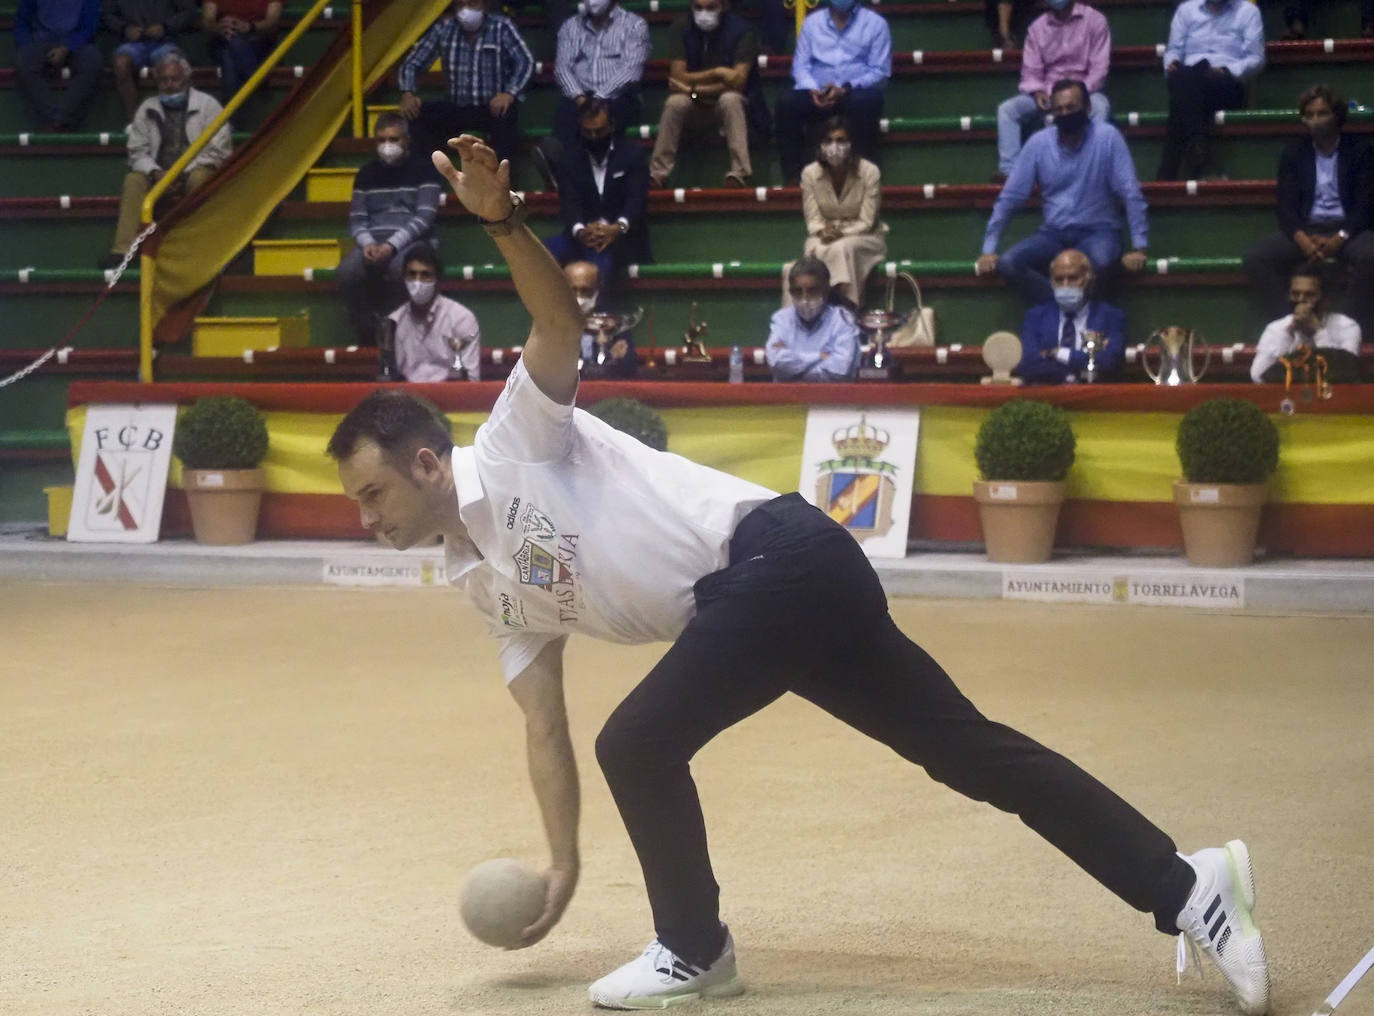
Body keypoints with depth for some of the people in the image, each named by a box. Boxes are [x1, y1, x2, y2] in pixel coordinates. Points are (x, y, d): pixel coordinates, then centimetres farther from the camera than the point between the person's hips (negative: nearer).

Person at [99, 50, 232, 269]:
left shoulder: (207, 105, 2)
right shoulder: (147, 109, 12)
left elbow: (219, 150, -4)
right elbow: (137, 150, 8)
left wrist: (183, 172, -14)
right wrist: (155, 172, -14)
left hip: (196, 171, -3)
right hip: (159, 175, 3)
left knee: (199, 178, -37)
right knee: (134, 180, -26)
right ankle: (122, 248, -35)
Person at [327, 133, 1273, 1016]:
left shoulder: (514, 446, -7)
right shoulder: (489, 581, 16)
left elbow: (563, 321, -24)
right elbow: (545, 726, 18)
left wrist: (504, 220, -41)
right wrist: (564, 862, 13)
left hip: (778, 555, -10)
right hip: (750, 600, 10)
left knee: (638, 743, -14)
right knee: (968, 750, 5)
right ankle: (1188, 886, 5)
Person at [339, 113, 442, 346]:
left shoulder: (423, 169, 2)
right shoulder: (367, 173, 15)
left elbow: (425, 217, -7)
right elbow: (357, 218, 11)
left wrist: (392, 245, -20)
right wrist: (367, 243, -13)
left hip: (413, 240, -3)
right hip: (374, 240, 3)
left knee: (400, 268, -39)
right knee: (347, 272, -29)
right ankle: (367, 333, -13)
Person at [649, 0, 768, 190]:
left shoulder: (740, 30, -14)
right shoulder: (683, 27, -7)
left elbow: (738, 81, -23)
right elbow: (678, 77, -14)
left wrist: (695, 89, -21)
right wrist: (717, 73, -23)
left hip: (732, 103, -2)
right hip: (695, 109, 2)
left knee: (729, 99, -35)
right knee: (674, 102, -29)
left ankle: (740, 174, -38)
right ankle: (657, 174, -27)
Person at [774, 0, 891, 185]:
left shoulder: (875, 23, 7)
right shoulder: (812, 22, 15)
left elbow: (879, 71, -2)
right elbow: (800, 65, 9)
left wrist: (846, 89, -17)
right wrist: (813, 90, -14)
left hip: (857, 92, -2)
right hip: (818, 93, 2)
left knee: (863, 102, -37)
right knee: (786, 103, -27)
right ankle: (792, 176, -27)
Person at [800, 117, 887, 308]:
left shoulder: (869, 172, -12)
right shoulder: (809, 174, -4)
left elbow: (866, 222, -11)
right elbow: (812, 220, -3)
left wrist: (841, 232, -27)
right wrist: (823, 232, -25)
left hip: (864, 239, -2)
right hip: (823, 240, 2)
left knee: (842, 247, -37)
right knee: (818, 250, -35)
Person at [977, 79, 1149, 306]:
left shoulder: (1107, 137, -10)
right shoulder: (1038, 143, -2)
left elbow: (1130, 193, -12)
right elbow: (1010, 197, 0)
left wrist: (1139, 247, -18)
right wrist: (989, 249, -6)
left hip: (1098, 230, -3)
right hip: (1054, 232, 3)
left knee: (1100, 261, -37)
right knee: (1007, 264, -24)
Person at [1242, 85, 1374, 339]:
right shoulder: (1294, 154, 12)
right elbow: (1286, 206, 3)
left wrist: (1338, 239, -22)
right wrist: (1302, 240, -19)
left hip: (1347, 230, -3)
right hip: (1305, 231, 3)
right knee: (1256, 256, -24)